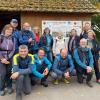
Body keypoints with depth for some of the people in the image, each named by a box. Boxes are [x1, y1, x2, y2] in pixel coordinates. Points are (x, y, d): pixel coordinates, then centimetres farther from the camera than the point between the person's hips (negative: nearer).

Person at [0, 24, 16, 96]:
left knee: (9, 73, 4)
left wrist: (7, 58, -9)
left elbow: (13, 50, 0)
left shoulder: (13, 39, 4)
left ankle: (9, 87, 23)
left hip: (10, 58, 2)